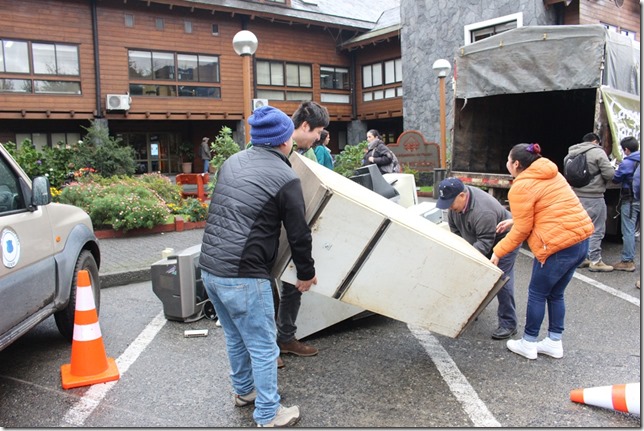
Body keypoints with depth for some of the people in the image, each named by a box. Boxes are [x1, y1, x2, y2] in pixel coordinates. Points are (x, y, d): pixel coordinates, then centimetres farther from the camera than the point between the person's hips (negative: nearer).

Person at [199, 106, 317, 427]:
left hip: (209, 267, 8)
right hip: (242, 276, -8)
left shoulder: (231, 163, 11)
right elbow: (299, 234, -3)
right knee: (263, 347, 8)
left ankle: (244, 391, 44)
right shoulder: (286, 178, -9)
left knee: (235, 337, 25)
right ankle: (268, 415, 21)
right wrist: (306, 274, 11)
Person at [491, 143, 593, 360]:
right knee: (556, 294, 20)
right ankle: (554, 342, 28)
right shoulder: (550, 174, 15)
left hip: (559, 245, -9)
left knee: (537, 294, 8)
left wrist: (498, 252, -1)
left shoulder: (521, 187, -12)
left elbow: (522, 230, -10)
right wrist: (514, 221, 21)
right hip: (581, 238, 9)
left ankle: (528, 344, 19)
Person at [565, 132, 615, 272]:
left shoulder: (571, 154, 12)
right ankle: (595, 261, 3)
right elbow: (609, 173, -13)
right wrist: (602, 179, 7)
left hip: (576, 196, 7)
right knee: (596, 230, 0)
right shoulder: (597, 152, -8)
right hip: (593, 197, -7)